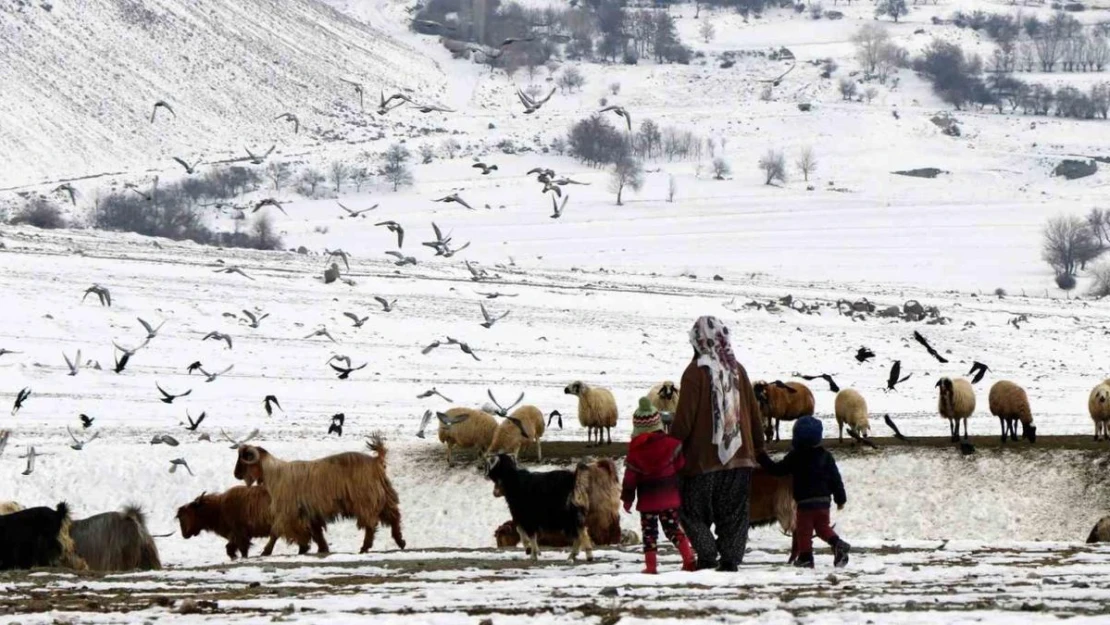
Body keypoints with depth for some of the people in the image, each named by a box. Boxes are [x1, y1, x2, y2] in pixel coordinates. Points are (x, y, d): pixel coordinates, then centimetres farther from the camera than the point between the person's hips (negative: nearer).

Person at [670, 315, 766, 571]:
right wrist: (757, 443, 25)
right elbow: (753, 411, 13)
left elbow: (685, 417, -12)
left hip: (703, 457, -5)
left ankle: (706, 552, -9)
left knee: (693, 510, 5)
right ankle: (731, 558, 4)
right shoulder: (737, 370, 6)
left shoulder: (696, 372, -11)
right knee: (734, 511, 10)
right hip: (740, 455, 5)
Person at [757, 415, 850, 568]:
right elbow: (835, 478, 5)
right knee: (823, 527, 15)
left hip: (804, 502, -4)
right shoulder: (825, 456, 4)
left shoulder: (795, 457, -7)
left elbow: (777, 469, 0)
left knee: (803, 530, 5)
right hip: (823, 500, 4)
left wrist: (763, 458, 13)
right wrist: (840, 498, 13)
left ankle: (805, 556, 0)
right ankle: (838, 544, -7)